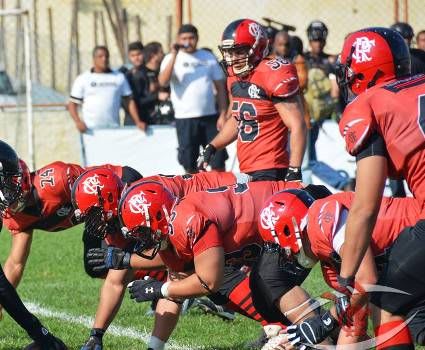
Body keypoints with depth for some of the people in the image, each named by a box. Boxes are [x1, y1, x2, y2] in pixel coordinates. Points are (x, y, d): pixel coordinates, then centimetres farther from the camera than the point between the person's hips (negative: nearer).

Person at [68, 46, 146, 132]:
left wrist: (137, 122, -1)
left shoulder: (119, 77, 10)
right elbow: (72, 104, 5)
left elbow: (129, 101, 11)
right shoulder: (82, 79, 5)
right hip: (91, 130, -2)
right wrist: (78, 122, -12)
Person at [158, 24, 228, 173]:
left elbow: (220, 87, 9)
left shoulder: (209, 57, 9)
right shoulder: (172, 59, 2)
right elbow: (163, 81, -16)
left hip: (210, 116, 2)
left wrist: (223, 114, -1)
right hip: (185, 118, -2)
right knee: (190, 165, 3)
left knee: (218, 161, 0)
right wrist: (174, 55, -18)